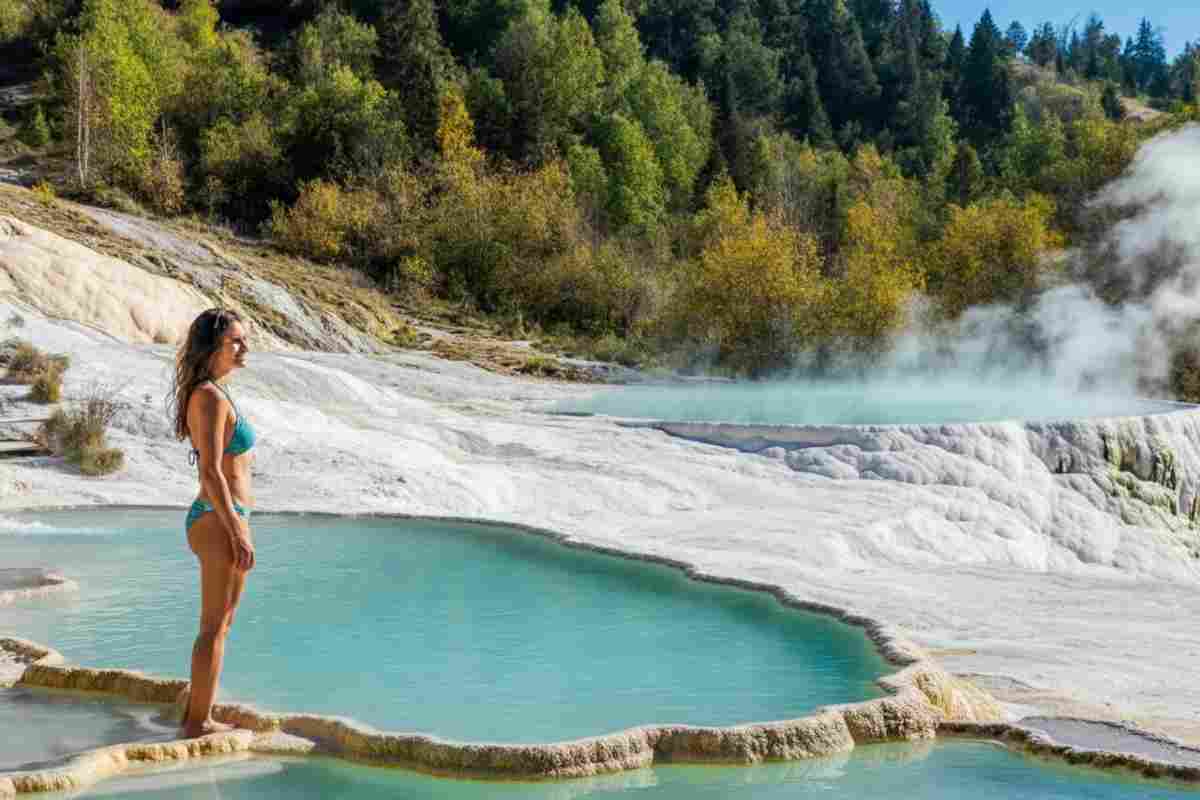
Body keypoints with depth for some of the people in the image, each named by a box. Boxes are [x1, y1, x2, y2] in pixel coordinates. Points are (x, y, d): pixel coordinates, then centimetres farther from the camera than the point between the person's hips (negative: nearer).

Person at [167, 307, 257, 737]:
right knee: (214, 627, 0)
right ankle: (200, 722, 11)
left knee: (221, 622, 18)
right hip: (219, 521, -10)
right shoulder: (211, 397, -17)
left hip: (216, 518, 10)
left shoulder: (209, 393, 13)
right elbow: (211, 472, -21)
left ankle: (197, 713, 28)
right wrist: (237, 534, -20)